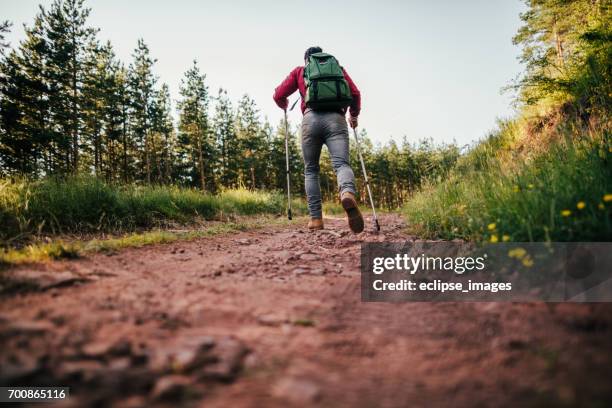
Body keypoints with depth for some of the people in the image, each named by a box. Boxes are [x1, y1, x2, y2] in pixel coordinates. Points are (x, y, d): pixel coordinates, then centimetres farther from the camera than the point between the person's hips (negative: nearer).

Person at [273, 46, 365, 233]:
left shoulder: (300, 71, 24)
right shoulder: (338, 68, 27)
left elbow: (279, 95, 18)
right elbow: (355, 94, 16)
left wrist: (284, 106, 40)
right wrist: (354, 115, 33)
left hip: (311, 118, 0)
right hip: (336, 118, 0)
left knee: (311, 170, 9)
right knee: (341, 163, -13)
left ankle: (316, 218, -1)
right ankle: (348, 193, -47)